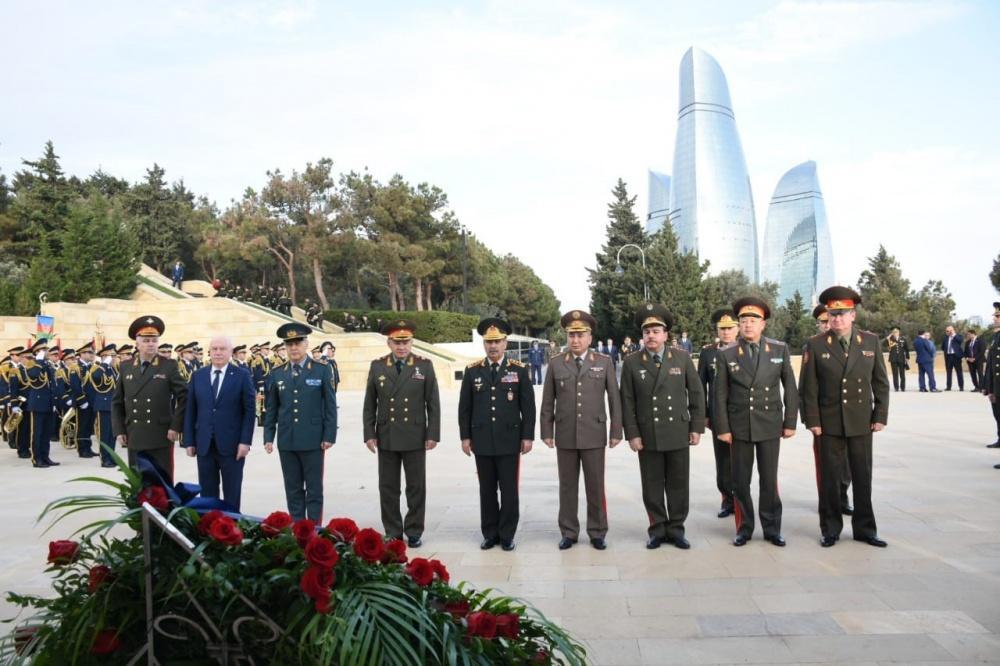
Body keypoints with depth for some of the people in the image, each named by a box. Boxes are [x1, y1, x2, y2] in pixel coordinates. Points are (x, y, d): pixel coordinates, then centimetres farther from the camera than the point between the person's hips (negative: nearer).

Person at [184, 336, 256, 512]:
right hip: (204, 444, 3)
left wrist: (245, 441, -10)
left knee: (232, 493, 7)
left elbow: (249, 410, -4)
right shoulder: (197, 375, 8)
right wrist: (189, 441, 3)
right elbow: (190, 410, 8)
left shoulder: (242, 375, -2)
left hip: (232, 444, -3)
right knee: (207, 492, 9)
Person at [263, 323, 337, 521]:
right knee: (293, 490, 10)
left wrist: (329, 436, -7)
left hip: (313, 440, -3)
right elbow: (271, 409, 11)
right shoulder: (276, 374, 8)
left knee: (314, 489, 5)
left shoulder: (322, 370, -1)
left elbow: (330, 406, -2)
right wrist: (268, 437, 5)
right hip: (287, 442, 3)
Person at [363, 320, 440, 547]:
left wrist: (433, 434, -5)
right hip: (386, 437, 2)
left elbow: (433, 403, 0)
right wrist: (369, 434, 1)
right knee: (388, 487, 8)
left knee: (416, 487, 6)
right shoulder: (377, 366, 3)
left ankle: (414, 532, 19)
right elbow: (369, 404, 6)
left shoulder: (425, 365, -1)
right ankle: (393, 532, 20)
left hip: (415, 438, -1)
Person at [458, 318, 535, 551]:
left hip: (510, 440, -1)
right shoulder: (472, 371, 4)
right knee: (487, 490, 9)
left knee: (509, 490, 4)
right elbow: (464, 407, 6)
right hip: (482, 441, 2)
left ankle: (507, 535, 16)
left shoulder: (519, 370, 0)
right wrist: (465, 437, 2)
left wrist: (528, 436, -4)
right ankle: (490, 534, 20)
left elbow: (528, 406, 0)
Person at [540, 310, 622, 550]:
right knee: (567, 486, 9)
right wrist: (547, 432, 2)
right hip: (565, 436, 1)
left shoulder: (604, 362, 1)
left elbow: (615, 399, 1)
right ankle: (569, 532, 22)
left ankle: (597, 532, 20)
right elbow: (548, 402, 5)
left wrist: (616, 432, -2)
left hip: (594, 435, -1)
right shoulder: (555, 363, 3)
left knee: (595, 486, 7)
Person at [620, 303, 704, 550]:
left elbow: (696, 394, 4)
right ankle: (657, 529, 20)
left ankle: (676, 528, 21)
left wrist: (696, 427, -1)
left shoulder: (682, 358, 1)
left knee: (678, 484, 8)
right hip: (648, 435, 0)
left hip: (678, 433, 1)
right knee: (652, 486, 7)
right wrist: (632, 434, -5)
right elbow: (628, 402, -1)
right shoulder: (631, 362, -1)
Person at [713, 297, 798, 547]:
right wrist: (722, 428, -4)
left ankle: (772, 528, 23)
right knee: (740, 481, 6)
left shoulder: (780, 349, 0)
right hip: (739, 426, 0)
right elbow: (720, 394, -1)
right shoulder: (727, 354, -3)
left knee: (769, 479, 8)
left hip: (770, 425, 0)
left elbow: (790, 388, 3)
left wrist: (790, 422, 0)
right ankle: (744, 527, 21)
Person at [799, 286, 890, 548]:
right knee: (829, 478, 7)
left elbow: (881, 383, 6)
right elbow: (808, 387, -3)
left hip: (862, 422, 2)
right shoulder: (815, 345, -3)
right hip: (829, 423, -1)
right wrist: (812, 420, -6)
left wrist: (880, 416, 0)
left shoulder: (871, 341, 3)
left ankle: (865, 528, 23)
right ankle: (830, 529, 19)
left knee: (863, 477, 9)